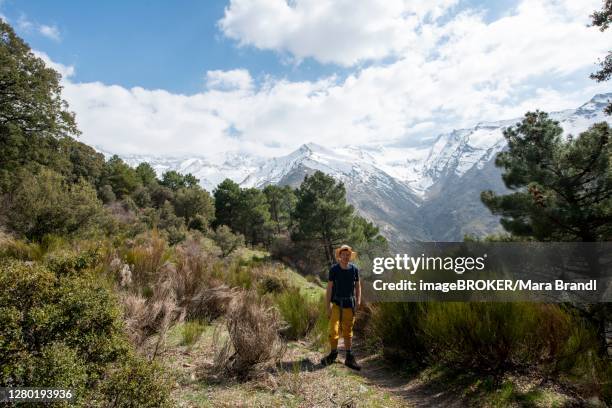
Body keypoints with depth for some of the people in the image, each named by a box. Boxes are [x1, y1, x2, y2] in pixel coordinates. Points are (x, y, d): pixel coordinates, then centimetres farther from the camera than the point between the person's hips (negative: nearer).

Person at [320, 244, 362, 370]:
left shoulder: (354, 269, -3)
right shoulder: (333, 269, -8)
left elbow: (358, 285, 8)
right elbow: (329, 289, -6)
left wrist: (358, 300, -4)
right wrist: (328, 307, -8)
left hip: (349, 304, 2)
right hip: (336, 303, -2)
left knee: (348, 331, 11)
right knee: (333, 329, -9)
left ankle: (349, 358, 23)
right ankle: (333, 353, 15)